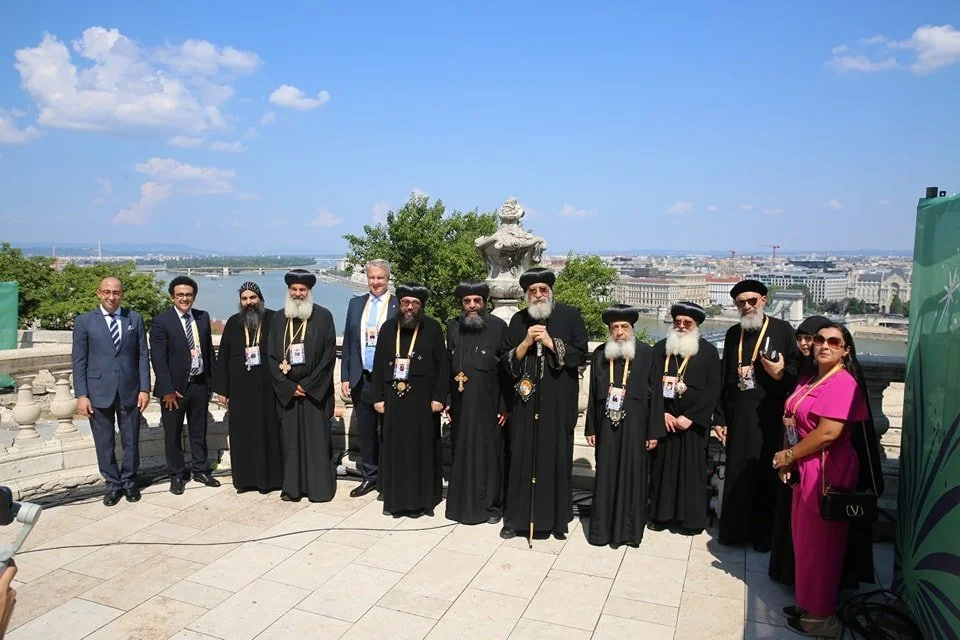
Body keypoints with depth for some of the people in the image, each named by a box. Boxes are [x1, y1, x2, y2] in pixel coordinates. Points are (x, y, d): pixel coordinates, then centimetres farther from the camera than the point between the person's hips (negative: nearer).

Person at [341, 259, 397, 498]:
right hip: (361, 379, 4)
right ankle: (370, 476, 28)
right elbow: (348, 342, 10)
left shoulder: (399, 305, -4)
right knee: (365, 430, 12)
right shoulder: (356, 303, 9)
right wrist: (345, 377, 6)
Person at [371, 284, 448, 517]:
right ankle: (395, 498, 19)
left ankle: (420, 499, 15)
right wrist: (378, 397, 2)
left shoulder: (432, 328, -3)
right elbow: (378, 364, 7)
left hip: (422, 398, -3)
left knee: (421, 447, 4)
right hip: (393, 397, 3)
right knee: (394, 447, 7)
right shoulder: (388, 327, 6)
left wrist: (438, 397, -10)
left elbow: (442, 365, -4)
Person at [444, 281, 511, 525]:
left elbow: (507, 368, -6)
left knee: (488, 452, 5)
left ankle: (491, 505, 19)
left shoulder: (498, 326, -7)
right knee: (461, 452, 11)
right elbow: (448, 365, 10)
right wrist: (447, 399, 6)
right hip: (460, 403, 4)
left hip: (487, 404, -4)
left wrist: (505, 406, -8)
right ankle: (462, 502, 25)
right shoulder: (453, 326, 6)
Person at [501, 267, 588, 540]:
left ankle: (556, 519, 18)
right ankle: (515, 517, 16)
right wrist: (526, 342, -12)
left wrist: (550, 342, -14)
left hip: (559, 401, -2)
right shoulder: (518, 320, 6)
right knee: (522, 456, 5)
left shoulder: (570, 316, -1)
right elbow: (507, 361, 4)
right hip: (526, 399, 2)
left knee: (557, 456, 5)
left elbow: (580, 354, -5)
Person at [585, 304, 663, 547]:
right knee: (605, 476, 7)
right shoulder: (599, 353, 5)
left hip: (634, 426, -1)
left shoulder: (646, 352, -2)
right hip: (606, 425, 2)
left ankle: (629, 529, 20)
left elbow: (655, 393, -1)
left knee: (632, 475, 6)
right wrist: (590, 428, 6)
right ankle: (602, 529, 19)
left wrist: (654, 432, -3)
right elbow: (593, 393, 7)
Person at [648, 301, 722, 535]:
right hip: (663, 419, 2)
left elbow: (713, 389, -6)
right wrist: (662, 413, -8)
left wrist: (690, 416, -13)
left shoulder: (709, 352, -1)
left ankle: (691, 519, 16)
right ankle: (661, 514, 19)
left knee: (691, 470, 4)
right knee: (662, 467, 7)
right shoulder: (659, 349, 6)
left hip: (693, 422, -2)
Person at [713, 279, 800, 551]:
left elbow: (798, 369, -2)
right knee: (737, 473, 8)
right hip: (737, 414, 3)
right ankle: (734, 528, 21)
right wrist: (720, 417, 8)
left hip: (769, 415, -3)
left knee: (766, 473, 3)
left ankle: (763, 531, 19)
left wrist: (781, 374, -24)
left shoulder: (782, 330, -3)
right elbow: (724, 378, 10)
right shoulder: (733, 334, 9)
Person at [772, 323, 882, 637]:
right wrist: (787, 459, 0)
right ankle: (808, 603, 33)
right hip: (804, 470, 9)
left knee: (819, 543, 5)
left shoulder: (842, 383, -17)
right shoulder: (807, 381, 11)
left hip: (826, 472, -8)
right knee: (806, 539, 17)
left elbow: (828, 433, -24)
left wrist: (788, 456, -13)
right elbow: (794, 422, 14)